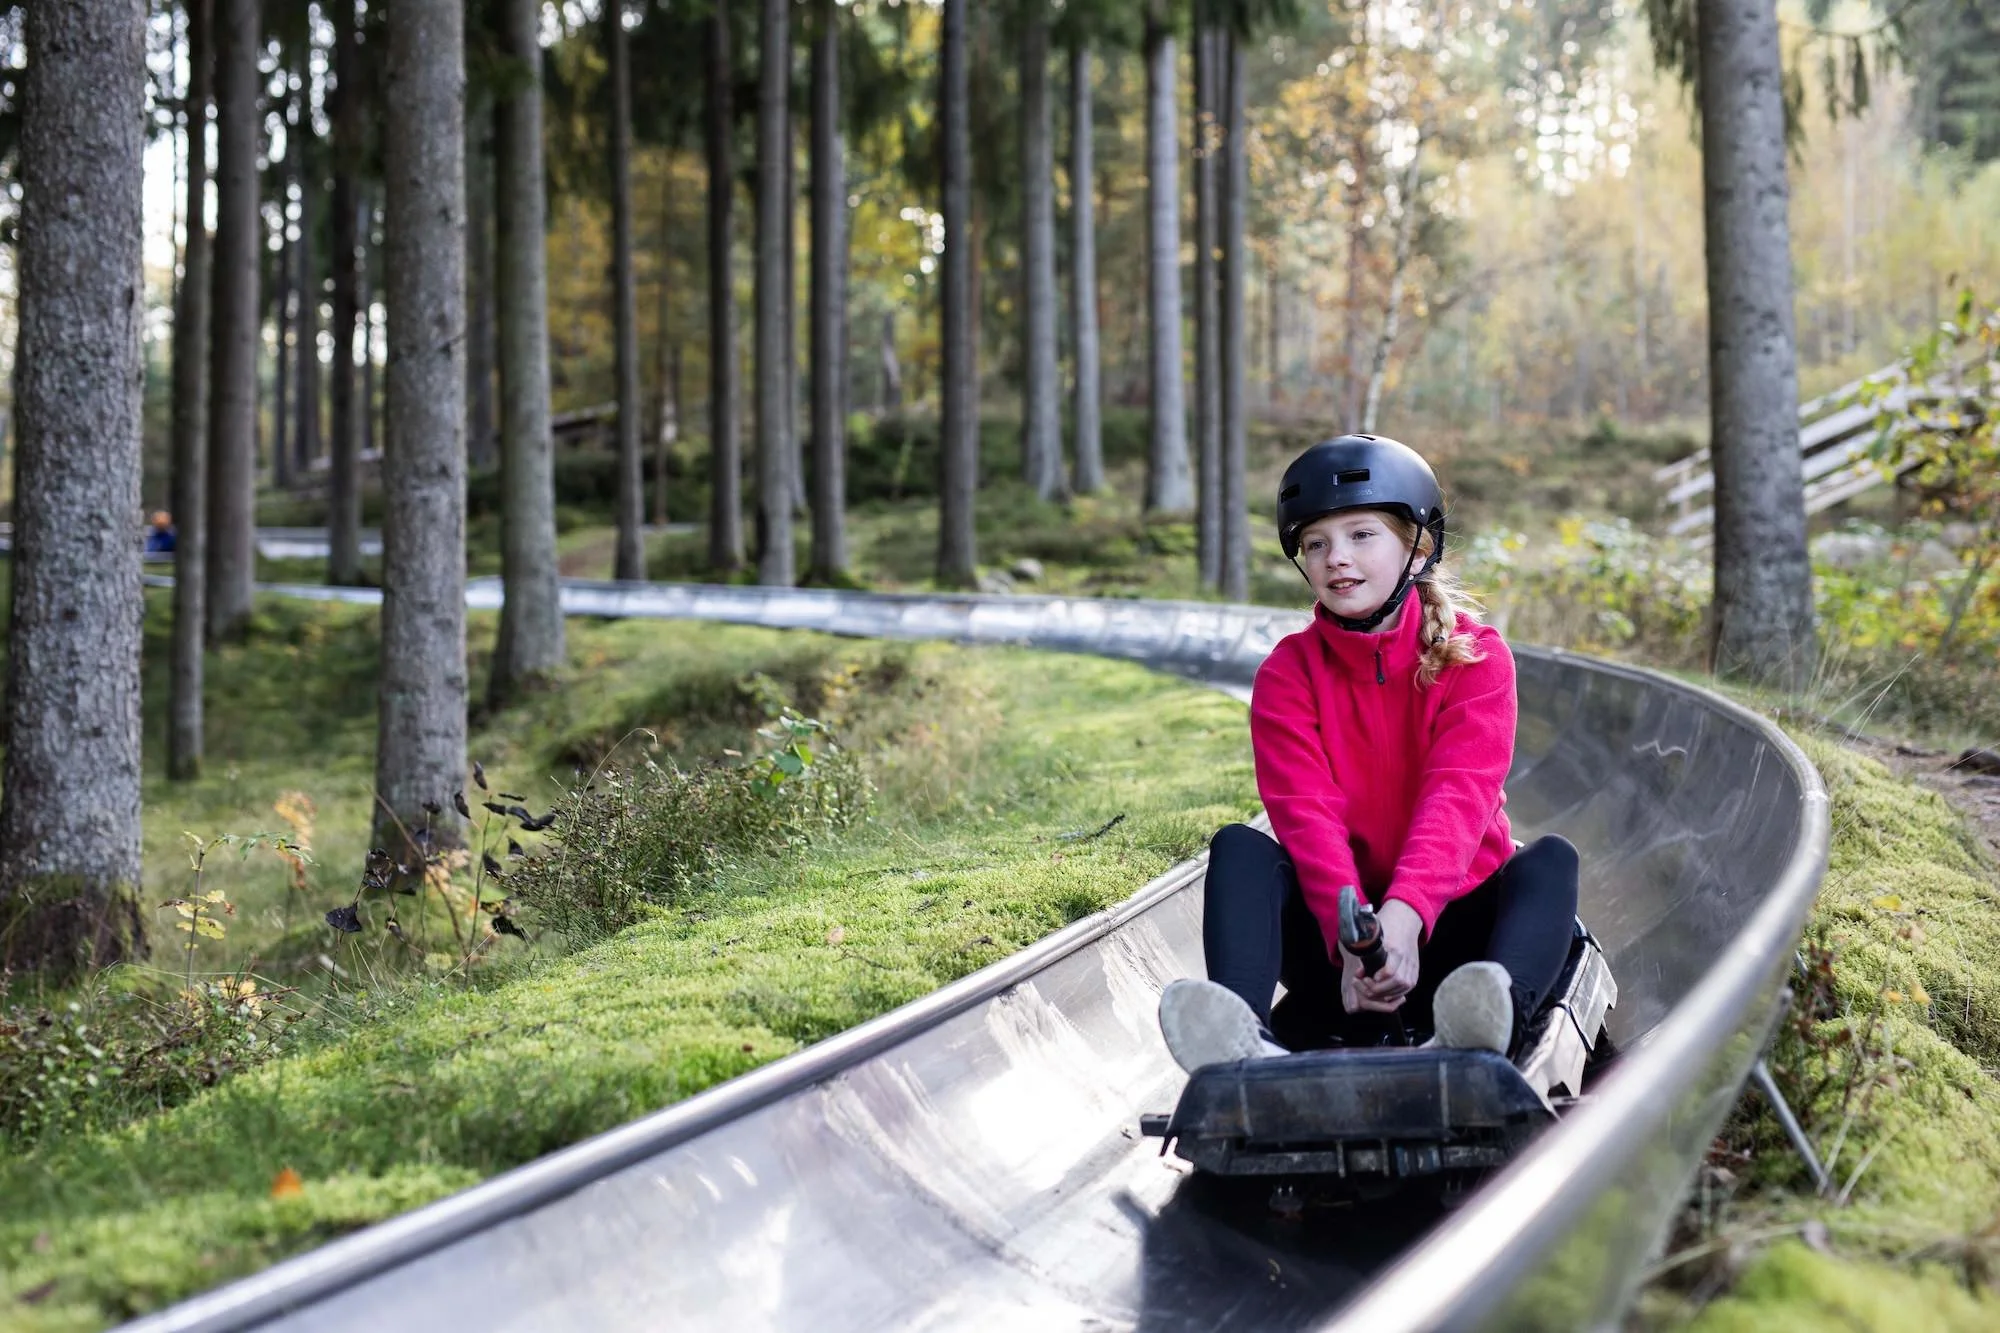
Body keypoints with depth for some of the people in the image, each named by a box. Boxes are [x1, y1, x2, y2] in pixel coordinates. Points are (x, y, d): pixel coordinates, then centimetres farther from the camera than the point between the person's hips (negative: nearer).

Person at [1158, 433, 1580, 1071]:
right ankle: (1247, 1037, -50)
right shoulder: (1287, 673, 1)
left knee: (1550, 859, -27)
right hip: (1335, 929, 1)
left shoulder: (1475, 656, -2)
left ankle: (1482, 1025, -59)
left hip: (1445, 926, -1)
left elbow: (1458, 797, -18)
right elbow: (1307, 814, -14)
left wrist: (1404, 913, -38)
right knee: (1239, 847, -22)